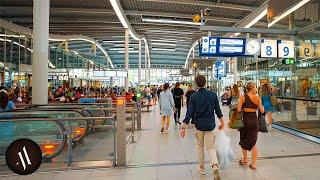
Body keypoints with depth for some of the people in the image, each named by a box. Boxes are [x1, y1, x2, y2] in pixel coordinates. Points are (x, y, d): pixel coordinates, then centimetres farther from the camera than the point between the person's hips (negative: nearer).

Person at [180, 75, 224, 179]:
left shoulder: (193, 97, -9)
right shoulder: (213, 95, -4)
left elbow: (189, 113, -12)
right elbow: (218, 111, 0)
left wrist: (183, 127, -7)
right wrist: (222, 123, 14)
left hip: (199, 125, 0)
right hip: (210, 125, 1)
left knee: (200, 147, 18)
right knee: (210, 147, 9)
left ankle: (202, 168, 29)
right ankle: (215, 166, -14)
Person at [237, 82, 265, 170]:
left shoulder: (243, 97, -8)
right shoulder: (257, 98, -3)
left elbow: (238, 110, -15)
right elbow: (262, 111, 0)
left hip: (245, 120, -1)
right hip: (254, 121, 2)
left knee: (244, 141, 17)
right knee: (253, 142, 10)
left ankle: (245, 160, 28)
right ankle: (254, 163, 12)